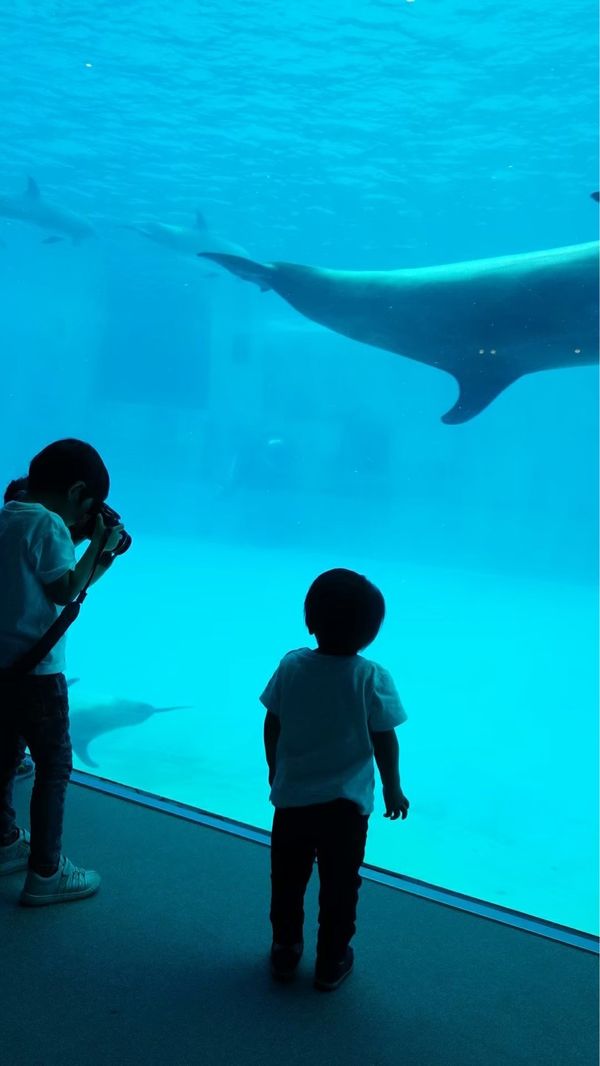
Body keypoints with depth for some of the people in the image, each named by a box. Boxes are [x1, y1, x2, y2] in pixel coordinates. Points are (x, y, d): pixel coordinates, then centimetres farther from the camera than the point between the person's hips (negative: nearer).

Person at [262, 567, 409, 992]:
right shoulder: (372, 677, -18)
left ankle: (285, 950, 35)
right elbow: (384, 740, -11)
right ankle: (331, 961, 28)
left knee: (288, 879, 20)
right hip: (346, 802, -2)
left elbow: (272, 727, -2)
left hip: (292, 795, 2)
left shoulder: (291, 666, -11)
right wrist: (393, 788, 4)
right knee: (339, 885, 15)